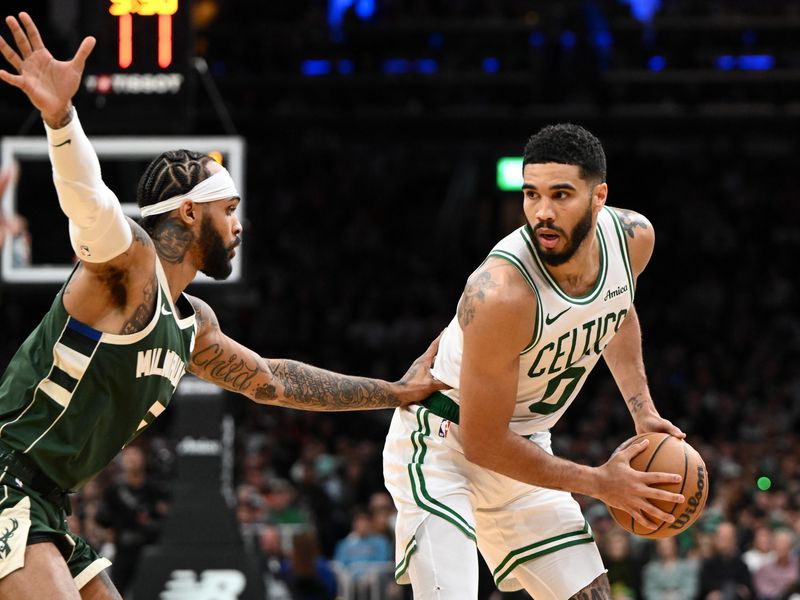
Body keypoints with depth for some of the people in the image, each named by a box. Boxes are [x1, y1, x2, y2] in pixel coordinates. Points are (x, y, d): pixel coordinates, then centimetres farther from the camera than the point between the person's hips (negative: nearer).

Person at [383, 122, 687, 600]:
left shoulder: (633, 237, -12)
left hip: (524, 445, 7)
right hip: (444, 444, -7)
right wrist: (598, 483, -17)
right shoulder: (499, 294, -34)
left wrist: (642, 410, 6)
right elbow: (483, 443, -25)